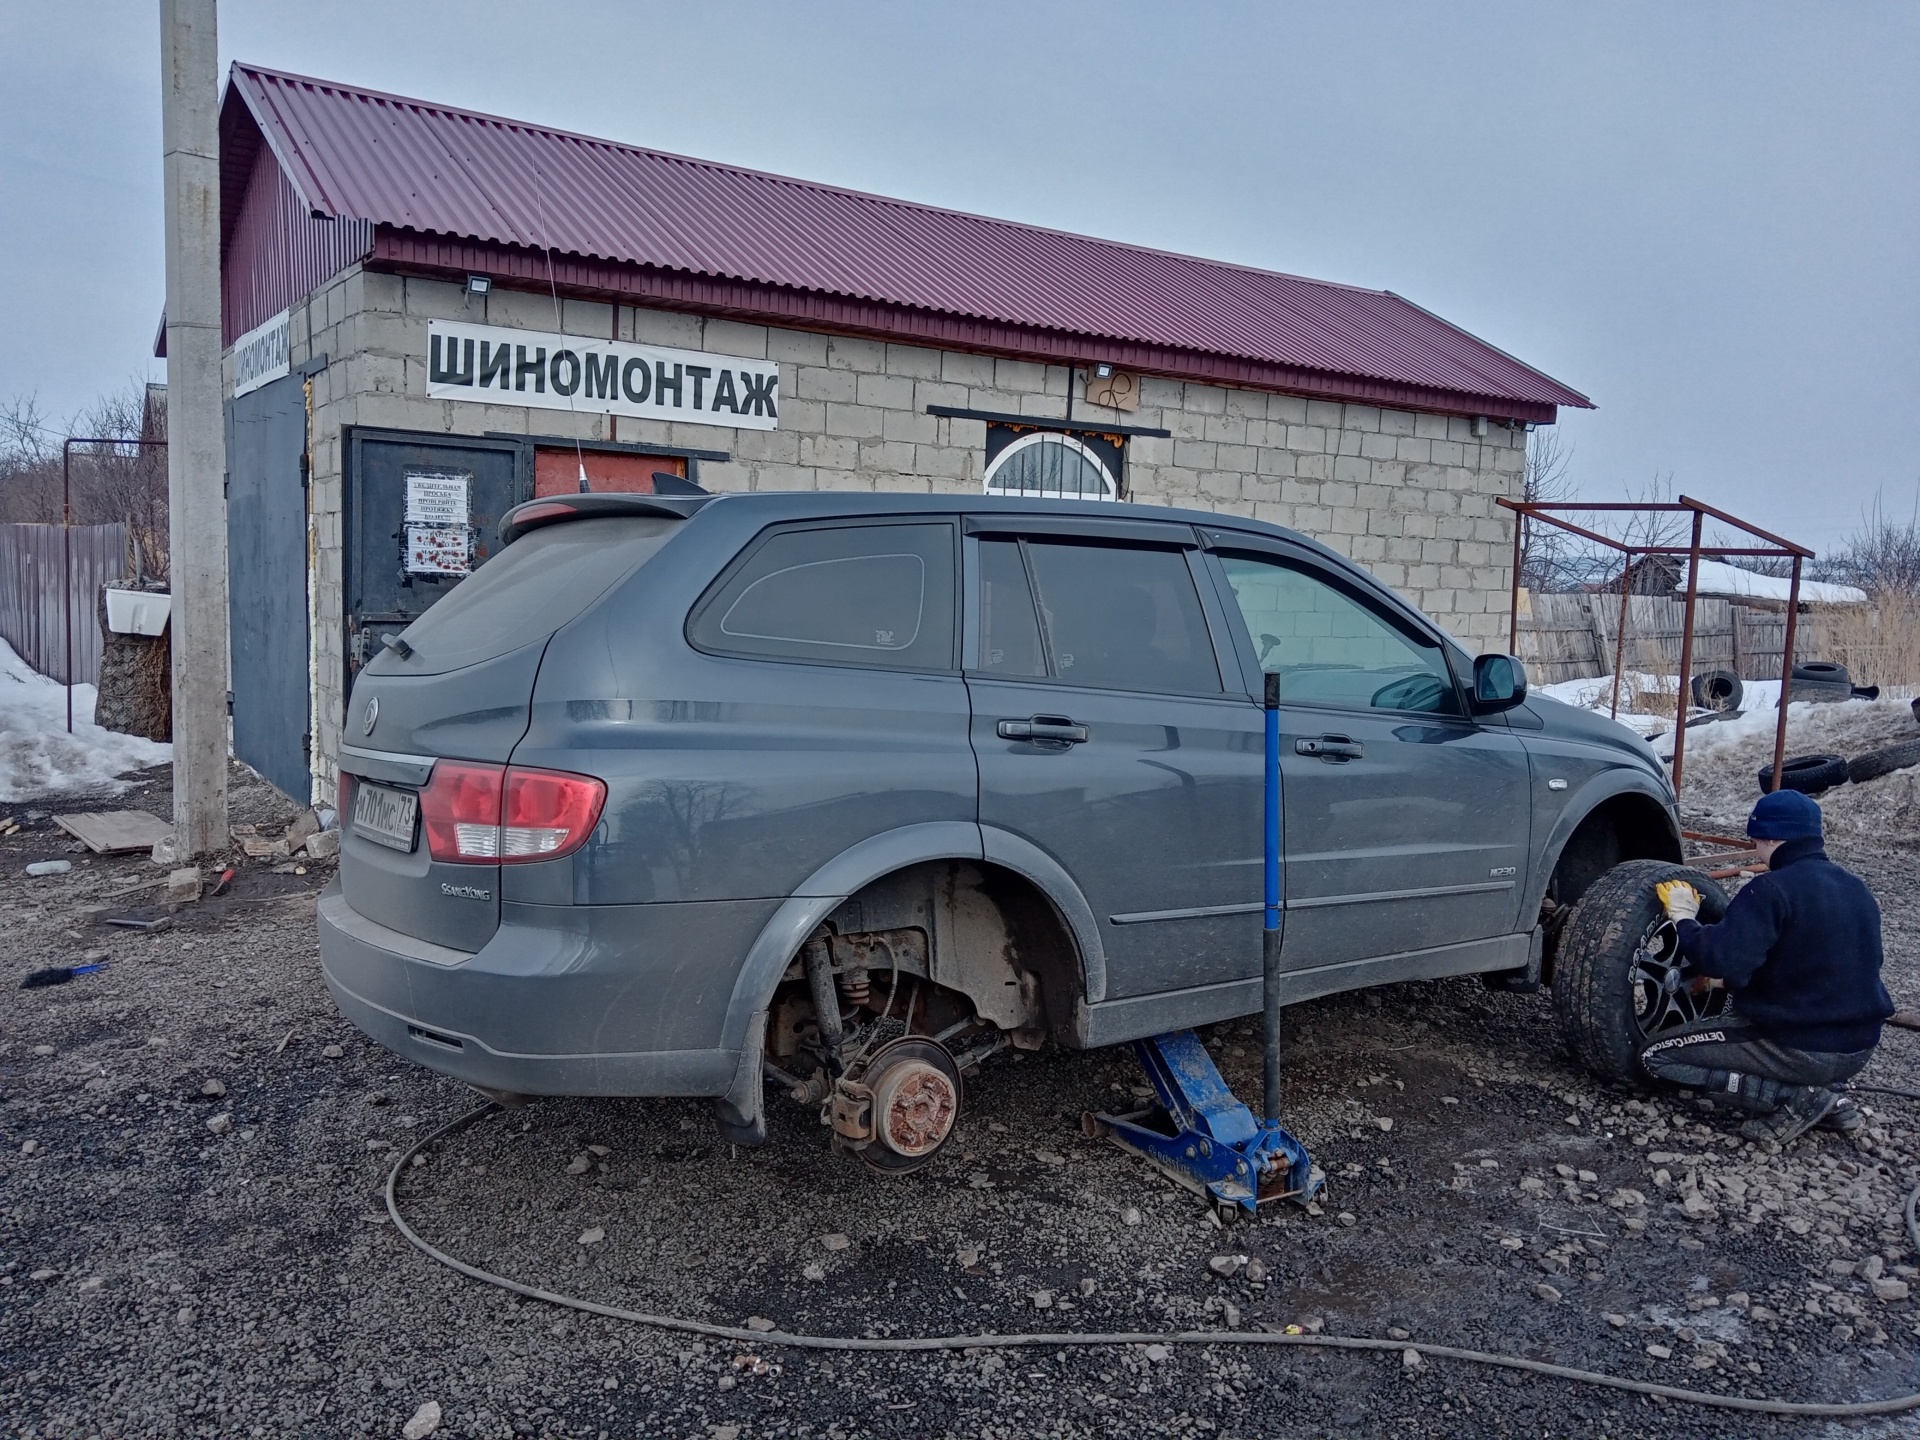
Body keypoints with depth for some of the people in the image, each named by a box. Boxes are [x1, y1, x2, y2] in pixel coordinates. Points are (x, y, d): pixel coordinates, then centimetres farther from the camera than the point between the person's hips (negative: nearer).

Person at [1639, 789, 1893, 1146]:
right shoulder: (1856, 888, 10)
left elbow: (1722, 961, -28)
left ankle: (1794, 1099, -7)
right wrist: (1732, 979, 23)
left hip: (1802, 1050, -8)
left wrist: (1684, 919, -9)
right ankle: (1828, 1097, 13)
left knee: (1657, 1056, -1)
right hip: (1859, 1047, 8)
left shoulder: (1772, 889, -18)